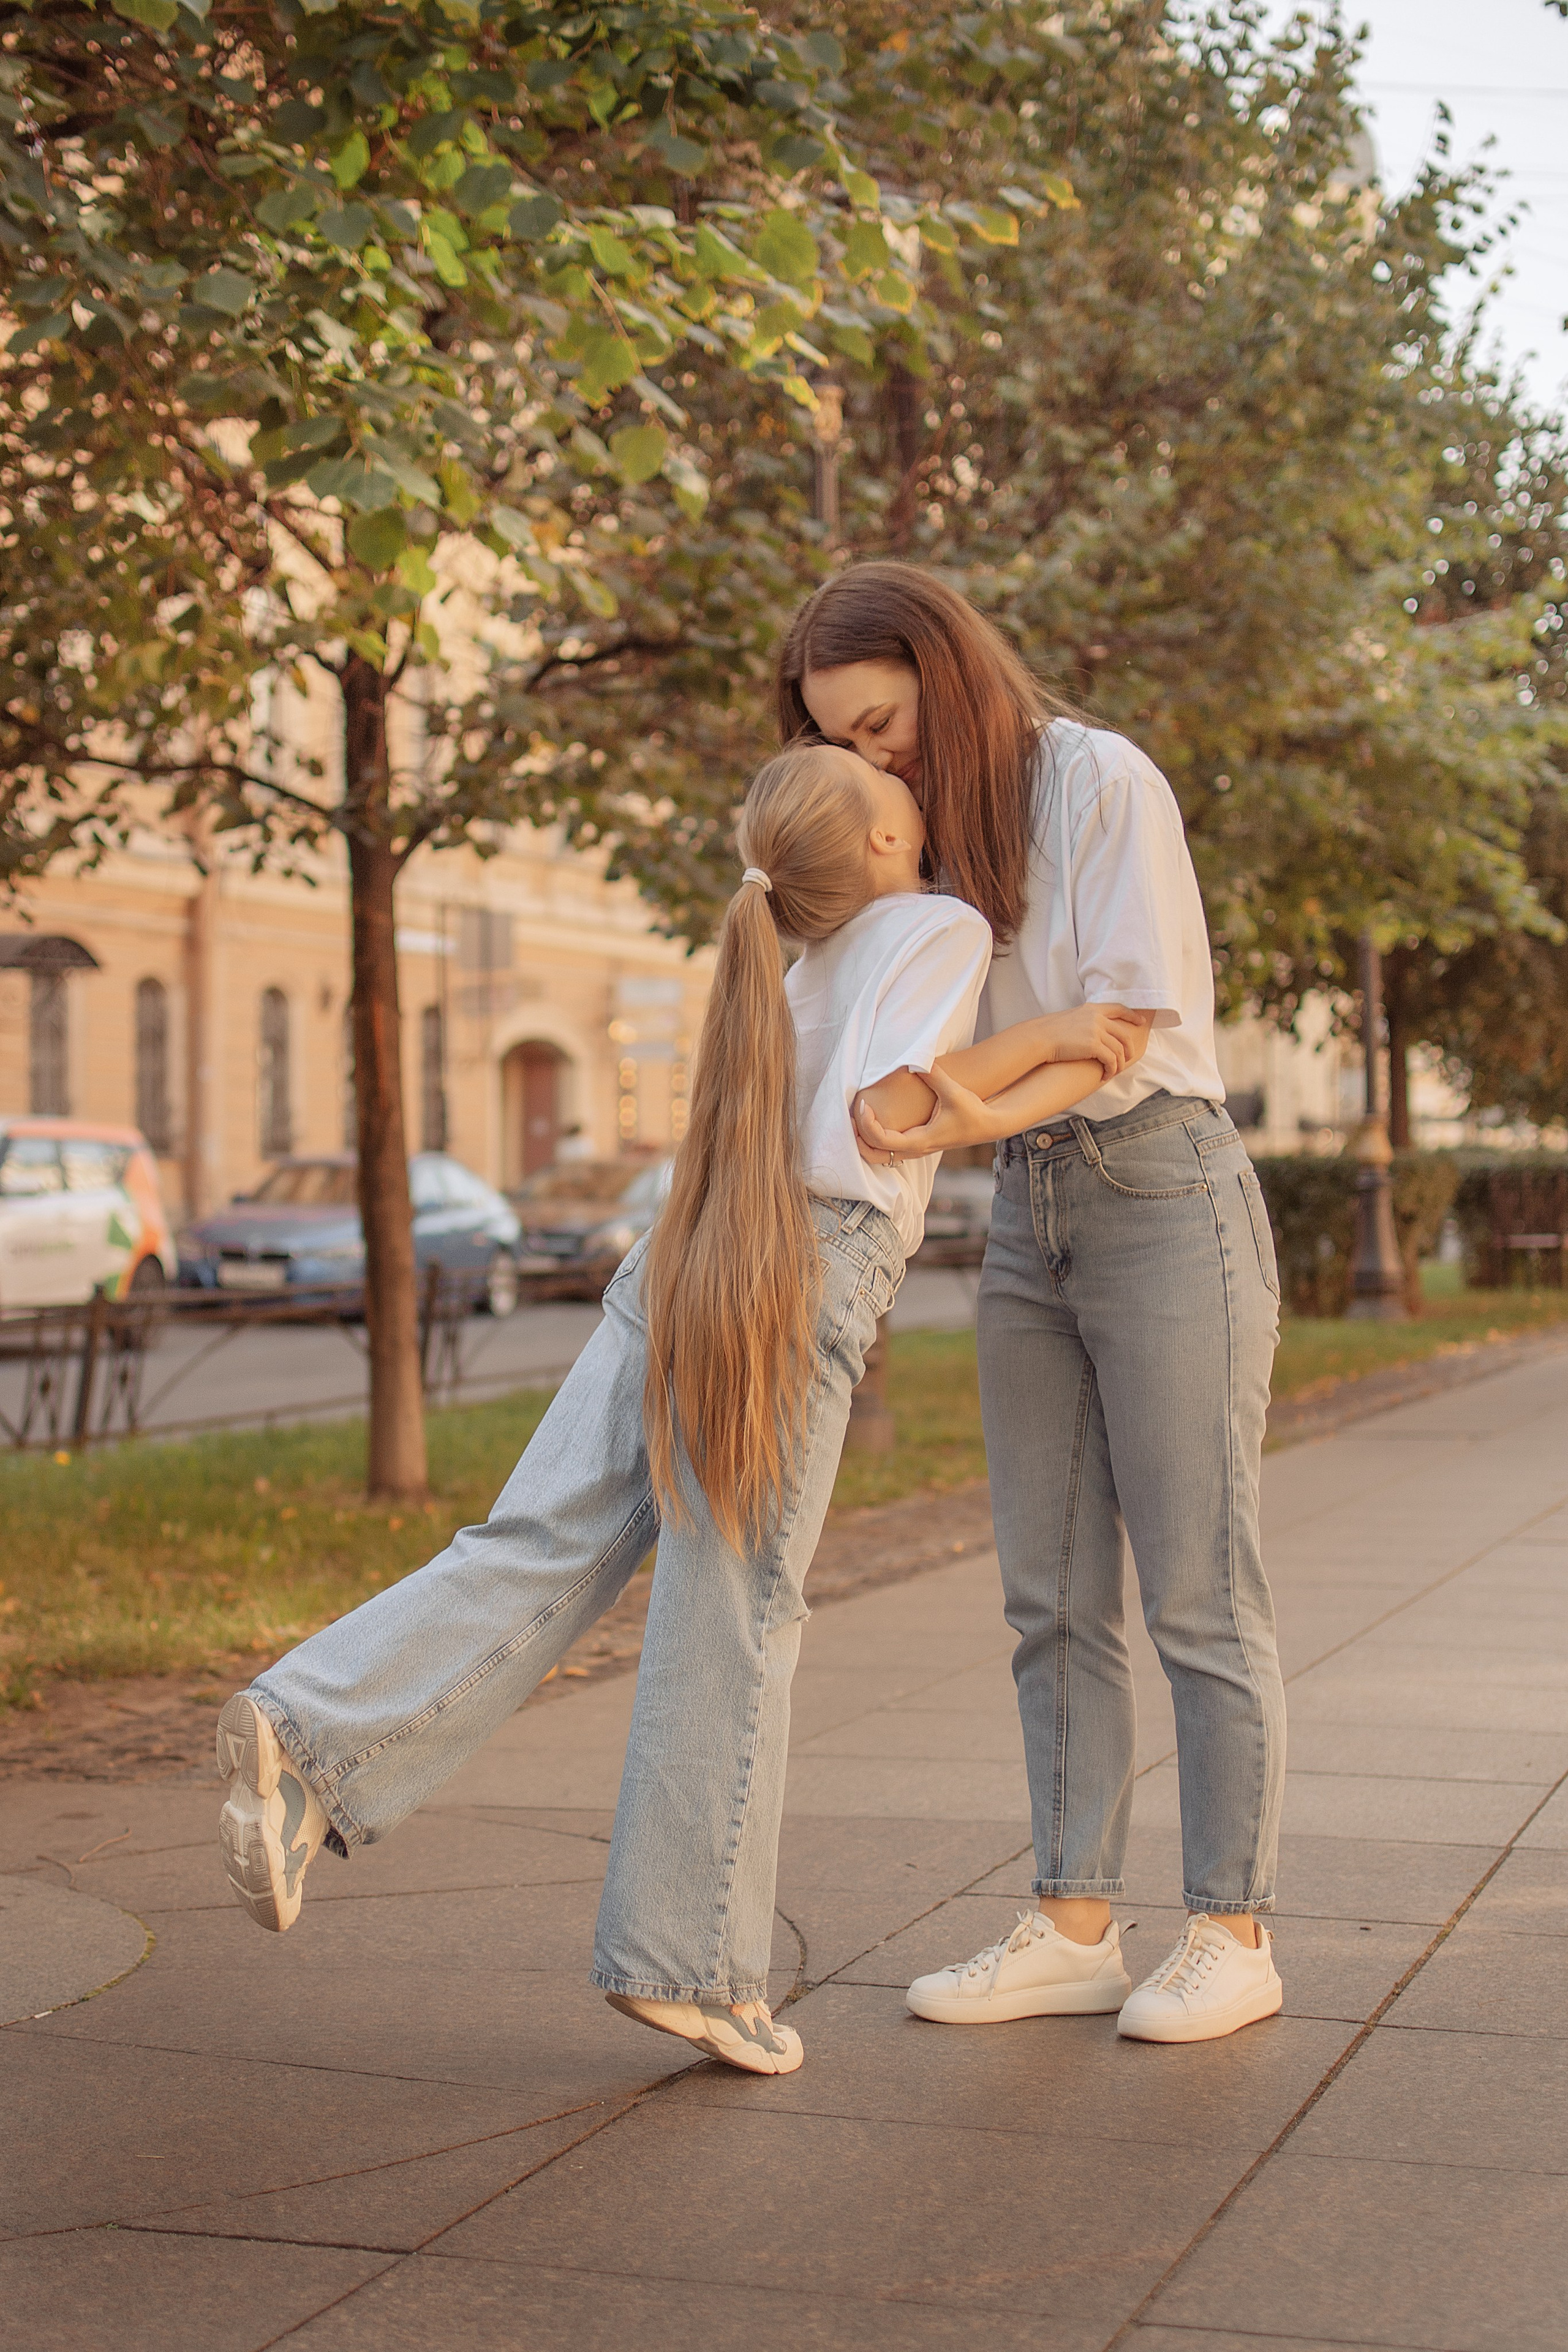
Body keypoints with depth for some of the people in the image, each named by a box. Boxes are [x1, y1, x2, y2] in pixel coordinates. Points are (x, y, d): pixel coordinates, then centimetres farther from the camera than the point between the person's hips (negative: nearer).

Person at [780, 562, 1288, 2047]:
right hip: (1026, 1216, 7)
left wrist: (953, 1114, -27)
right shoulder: (937, 835, 14)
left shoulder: (1101, 781, -8)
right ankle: (1074, 1927, 12)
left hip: (1161, 1192, -7)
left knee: (1196, 1590, -3)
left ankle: (1231, 1936, 5)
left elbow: (1127, 1017, -16)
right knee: (1055, 1598, 6)